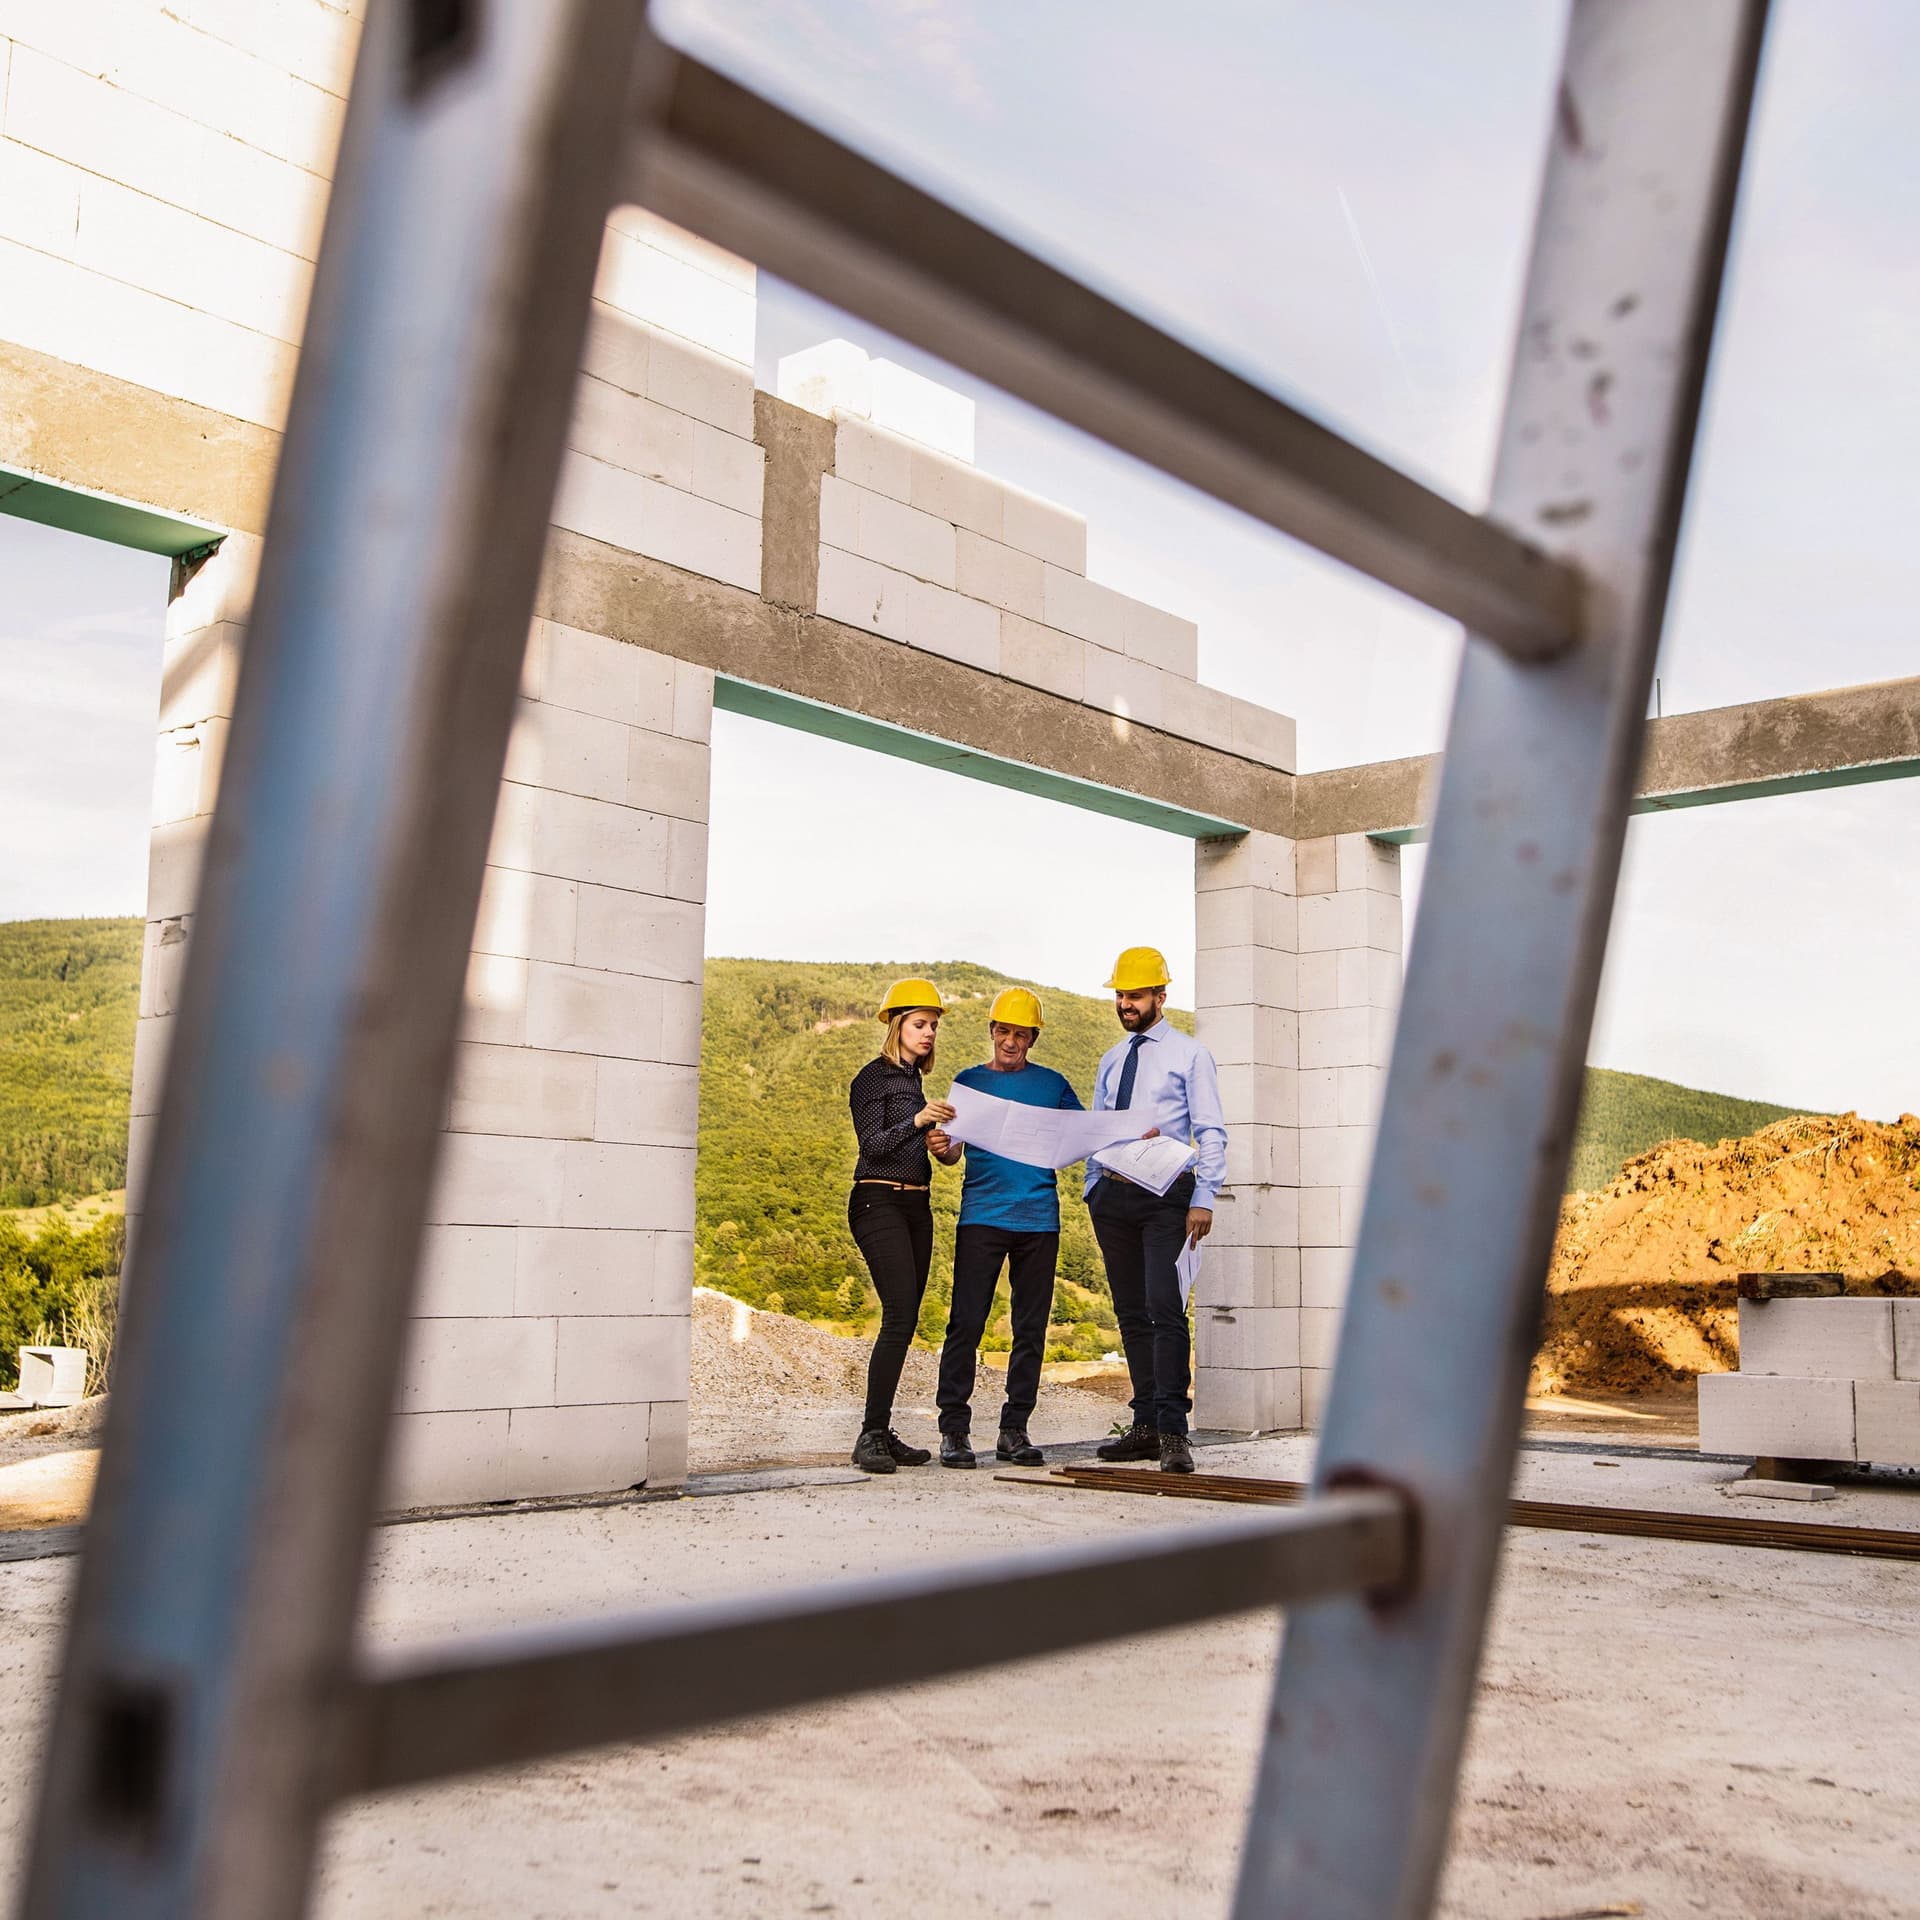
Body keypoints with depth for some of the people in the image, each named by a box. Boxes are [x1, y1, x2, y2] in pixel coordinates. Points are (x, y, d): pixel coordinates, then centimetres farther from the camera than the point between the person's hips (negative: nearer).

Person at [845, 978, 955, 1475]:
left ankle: (882, 1433, 7)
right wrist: (917, 1120, -27)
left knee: (906, 1320, 4)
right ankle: (871, 1436, -17)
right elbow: (873, 1146, -15)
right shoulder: (874, 1077, -5)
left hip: (916, 1205, 8)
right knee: (899, 1314, -17)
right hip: (879, 1203, -8)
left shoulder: (914, 1080, 19)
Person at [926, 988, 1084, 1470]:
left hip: (1039, 1218, 2)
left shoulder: (1052, 1083, 13)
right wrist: (941, 1147, -19)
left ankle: (1014, 1430, 11)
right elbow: (954, 1149, 4)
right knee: (966, 1322, -7)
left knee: (1031, 1327, 4)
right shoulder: (969, 1080, 11)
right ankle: (954, 1429, -1)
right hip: (982, 1216, -2)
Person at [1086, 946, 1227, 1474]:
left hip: (1166, 1195, -6)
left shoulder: (1189, 1054, 1)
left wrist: (1203, 1199, -13)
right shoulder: (1110, 1060, 18)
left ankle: (1173, 1432, -14)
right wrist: (1094, 1192, 12)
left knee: (1164, 1308, -15)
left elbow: (1211, 1132, -4)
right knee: (1131, 1313, 7)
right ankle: (1145, 1426, 13)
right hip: (1113, 1194, 6)